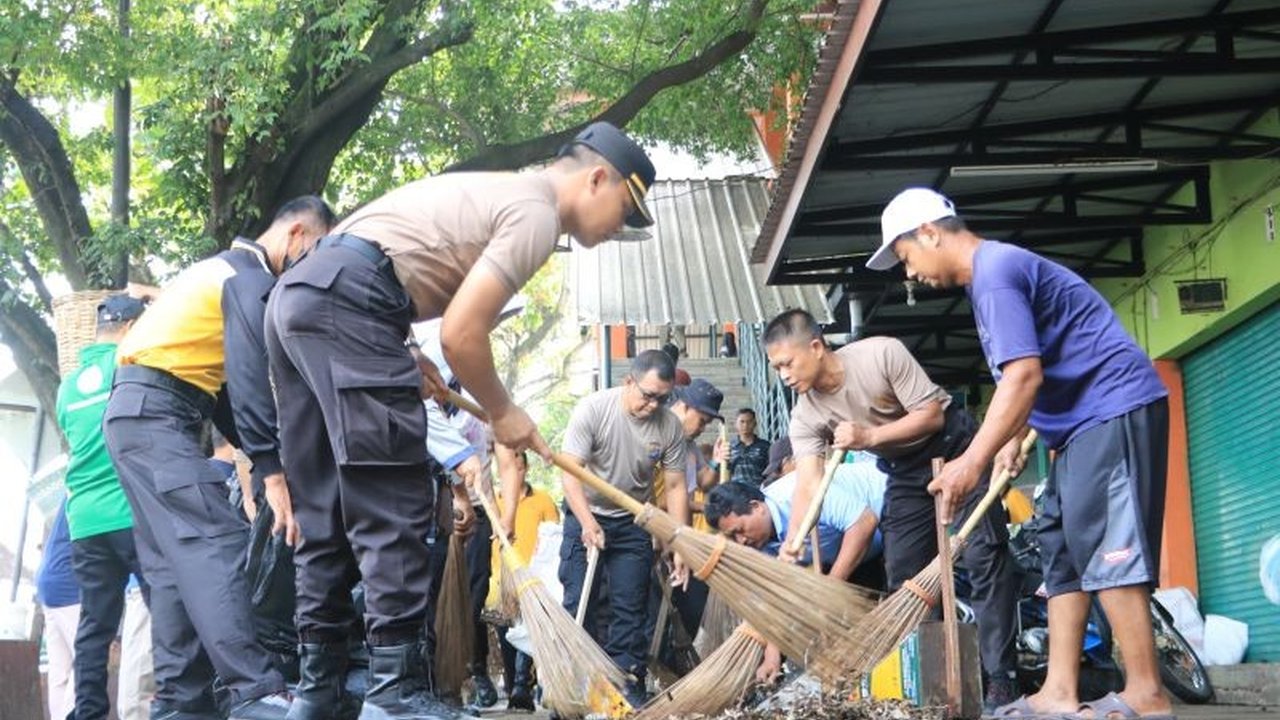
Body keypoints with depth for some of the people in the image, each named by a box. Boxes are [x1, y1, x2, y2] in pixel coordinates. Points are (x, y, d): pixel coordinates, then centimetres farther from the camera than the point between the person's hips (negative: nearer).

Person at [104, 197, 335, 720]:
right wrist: (273, 472, -23)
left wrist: (256, 453, 15)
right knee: (216, 541, -21)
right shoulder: (252, 276, -8)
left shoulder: (231, 269, 25)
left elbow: (226, 377, 23)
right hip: (154, 412, -11)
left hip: (144, 413, 11)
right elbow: (252, 377, -19)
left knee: (176, 560, 5)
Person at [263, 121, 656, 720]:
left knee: (325, 511, 12)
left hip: (295, 295, 10)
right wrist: (502, 413, 5)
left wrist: (406, 360, 21)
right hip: (345, 305, -10)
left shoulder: (502, 192, 26)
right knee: (392, 510, -7)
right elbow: (461, 334, -11)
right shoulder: (538, 212, -4)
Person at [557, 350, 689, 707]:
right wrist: (588, 523, -33)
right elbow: (571, 472, -22)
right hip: (586, 517, -2)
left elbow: (675, 487, -7)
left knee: (630, 608, 1)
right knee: (578, 602, -5)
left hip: (633, 522, 2)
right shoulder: (593, 408, -20)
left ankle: (628, 685, 7)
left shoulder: (670, 426, -12)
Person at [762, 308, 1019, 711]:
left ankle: (1000, 676, -13)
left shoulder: (882, 354, -27)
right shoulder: (805, 418, -15)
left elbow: (930, 415, -24)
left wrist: (869, 436, -33)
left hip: (952, 447, -5)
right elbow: (808, 486, -23)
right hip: (905, 470, 5)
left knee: (983, 555, -14)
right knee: (903, 576, 0)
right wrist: (790, 549, -36)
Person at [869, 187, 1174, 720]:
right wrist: (1014, 439, 17)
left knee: (1101, 542, -15)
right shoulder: (994, 270, 17)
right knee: (1062, 546, 6)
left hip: (1114, 410, -11)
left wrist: (972, 461, -26)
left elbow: (1024, 377, -25)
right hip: (1087, 419, 11)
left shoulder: (995, 270, -16)